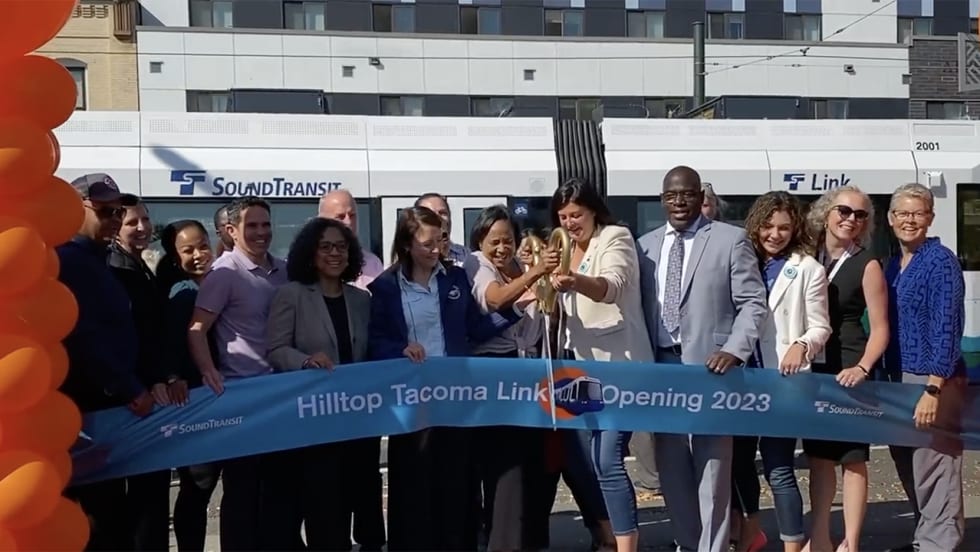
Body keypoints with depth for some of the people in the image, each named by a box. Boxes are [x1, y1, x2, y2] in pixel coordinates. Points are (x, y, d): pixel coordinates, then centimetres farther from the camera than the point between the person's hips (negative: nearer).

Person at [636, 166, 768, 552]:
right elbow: (638, 307, 14)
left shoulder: (731, 240, 1)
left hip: (709, 365, -4)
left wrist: (734, 350, -15)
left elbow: (754, 303, -2)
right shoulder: (645, 245, 14)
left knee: (712, 468, -1)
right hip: (661, 368, 4)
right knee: (671, 468, 11)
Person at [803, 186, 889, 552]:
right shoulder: (809, 258, 6)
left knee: (852, 457, 3)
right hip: (814, 367, 5)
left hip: (848, 370, -4)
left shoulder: (867, 265, -5)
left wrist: (863, 368, -19)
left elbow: (880, 329, -6)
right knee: (819, 455, 12)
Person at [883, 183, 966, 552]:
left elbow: (946, 328, -16)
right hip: (901, 377, 8)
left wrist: (933, 389, -21)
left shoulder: (941, 261, -10)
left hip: (935, 379, -8)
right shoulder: (893, 265, 12)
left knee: (934, 466, -4)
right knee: (907, 462, 15)